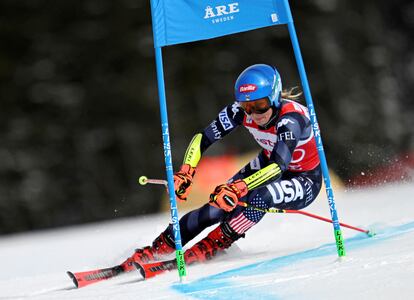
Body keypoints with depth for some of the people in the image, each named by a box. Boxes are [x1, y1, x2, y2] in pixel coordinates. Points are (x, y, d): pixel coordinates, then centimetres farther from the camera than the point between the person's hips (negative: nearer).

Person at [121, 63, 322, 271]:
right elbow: (203, 138, -16)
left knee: (260, 197, -35)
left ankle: (210, 247, -19)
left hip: (304, 181, -5)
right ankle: (157, 249, -5)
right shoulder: (242, 111, -19)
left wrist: (238, 188, -60)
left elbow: (280, 165, -47)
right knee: (220, 204, -15)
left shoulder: (290, 118, -35)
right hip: (267, 164, 5)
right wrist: (185, 173, -33)